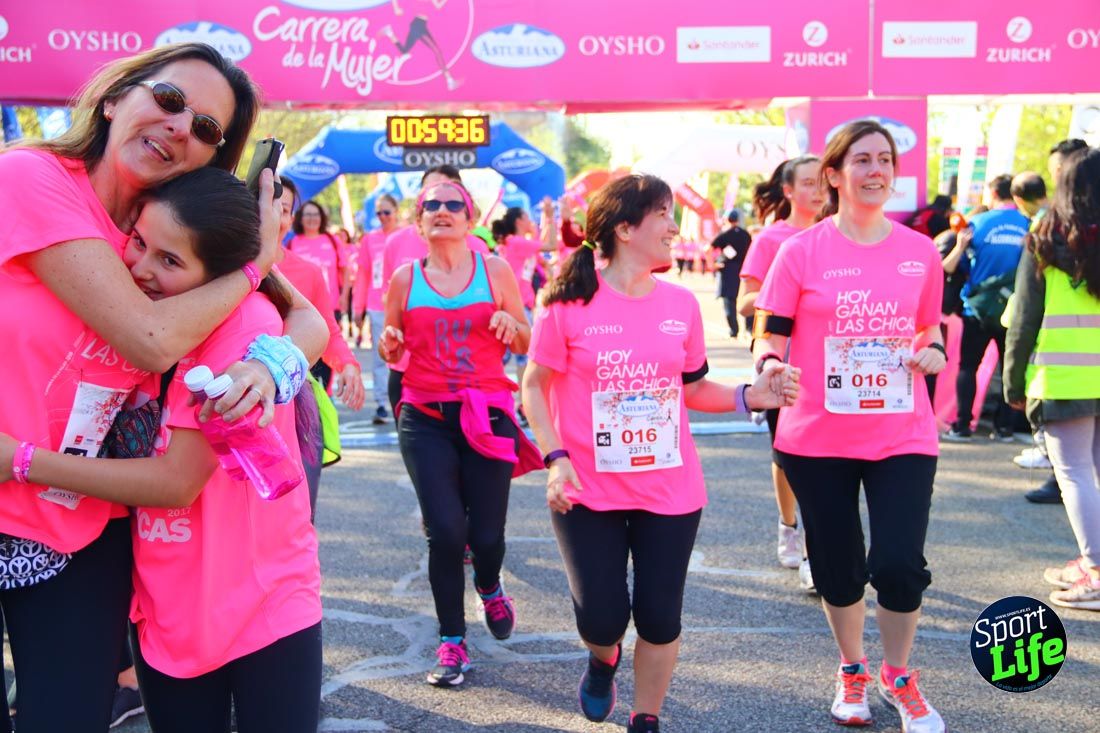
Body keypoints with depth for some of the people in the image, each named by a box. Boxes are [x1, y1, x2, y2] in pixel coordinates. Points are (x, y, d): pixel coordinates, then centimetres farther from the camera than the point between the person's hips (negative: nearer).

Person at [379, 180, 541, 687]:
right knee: (445, 530, -9)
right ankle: (452, 641, 10)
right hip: (425, 419, 0)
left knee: (486, 534, 0)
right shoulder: (405, 279, 5)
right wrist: (390, 344, -10)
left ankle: (489, 588, 38)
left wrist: (512, 327, -15)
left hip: (487, 414, 0)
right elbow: (391, 353, 13)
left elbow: (527, 345, 7)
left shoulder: (495, 271, 2)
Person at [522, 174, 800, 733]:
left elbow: (692, 389, 12)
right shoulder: (568, 302, -9)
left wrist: (750, 396, -4)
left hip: (670, 491, 3)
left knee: (660, 618, 5)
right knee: (603, 617, -3)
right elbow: (535, 387, -2)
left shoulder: (681, 304, 3)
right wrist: (556, 457, -13)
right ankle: (601, 660, 35)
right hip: (589, 492, -3)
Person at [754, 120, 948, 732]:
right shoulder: (802, 251, -5)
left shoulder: (921, 252, 3)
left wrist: (933, 352, -5)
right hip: (818, 439, -1)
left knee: (900, 563, -9)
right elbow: (770, 338, -3)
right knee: (838, 566, 11)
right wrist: (770, 366, -25)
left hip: (902, 436, 1)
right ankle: (852, 671, 39)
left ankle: (898, 676, 21)